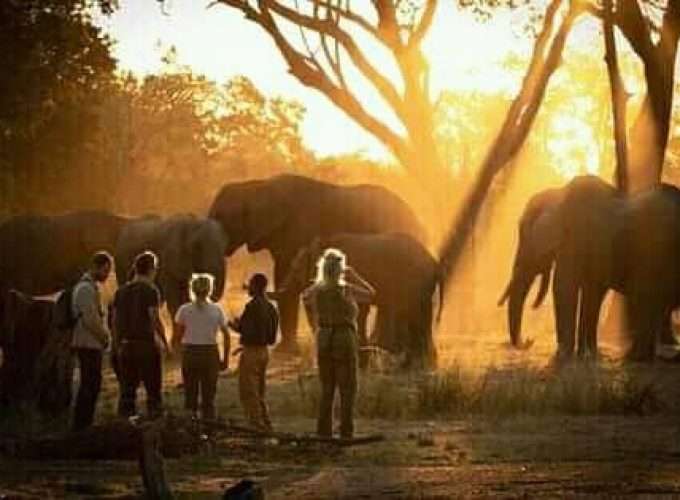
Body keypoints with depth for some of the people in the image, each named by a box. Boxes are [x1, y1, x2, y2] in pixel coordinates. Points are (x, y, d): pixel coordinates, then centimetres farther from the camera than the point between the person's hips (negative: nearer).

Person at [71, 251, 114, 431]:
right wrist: (105, 337, -11)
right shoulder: (86, 288, -15)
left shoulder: (93, 287, 18)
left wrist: (105, 335, 12)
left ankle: (85, 423, 18)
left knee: (92, 384, 13)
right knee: (89, 385, -9)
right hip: (88, 344, -10)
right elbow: (90, 320, -21)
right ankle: (81, 424, -7)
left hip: (93, 344, 10)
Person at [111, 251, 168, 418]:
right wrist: (165, 343, -5)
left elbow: (115, 321, 9)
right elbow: (155, 320, -14)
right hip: (147, 343, -5)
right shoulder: (150, 291, -8)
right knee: (153, 390, 1)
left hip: (126, 346, 5)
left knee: (127, 390, 8)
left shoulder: (121, 291, 9)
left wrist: (117, 345, 15)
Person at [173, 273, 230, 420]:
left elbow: (176, 338, -5)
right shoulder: (217, 309, -1)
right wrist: (225, 359, 5)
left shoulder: (184, 310, -3)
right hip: (210, 353, 0)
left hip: (190, 353, 0)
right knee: (209, 398, 8)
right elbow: (226, 336, -2)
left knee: (190, 396, 10)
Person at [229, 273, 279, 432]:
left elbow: (248, 331, -21)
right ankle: (266, 425, 15)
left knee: (248, 393, -3)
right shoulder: (271, 308, 10)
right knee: (259, 393, 16)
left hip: (251, 353, -8)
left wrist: (235, 326, -2)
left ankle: (256, 425, -7)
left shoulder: (253, 306, -15)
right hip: (264, 352, 8)